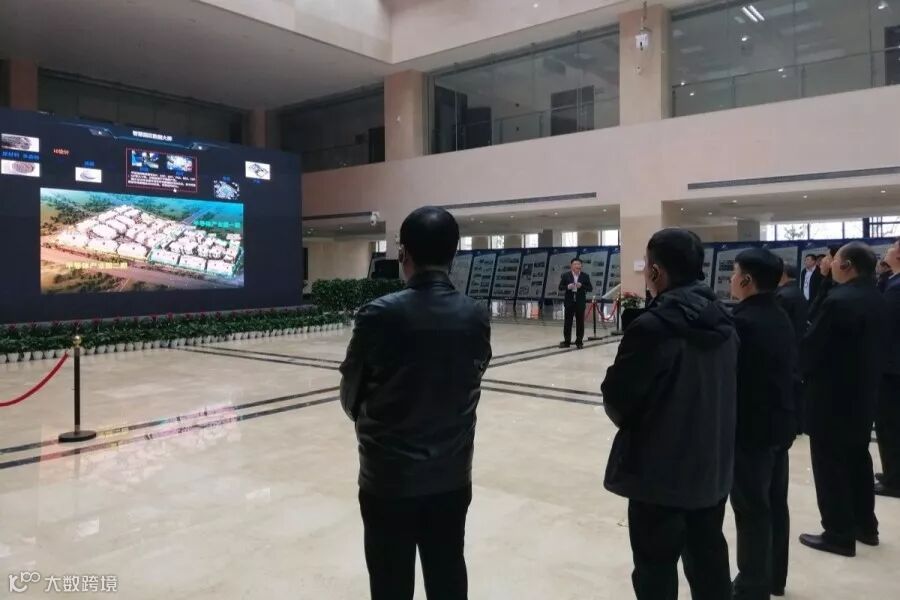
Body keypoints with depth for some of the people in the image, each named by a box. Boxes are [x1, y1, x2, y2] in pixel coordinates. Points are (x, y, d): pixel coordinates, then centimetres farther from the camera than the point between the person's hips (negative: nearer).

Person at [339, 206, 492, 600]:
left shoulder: (380, 315, -17)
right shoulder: (476, 318, -6)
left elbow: (351, 399, -6)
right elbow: (467, 385, 4)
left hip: (389, 477, -3)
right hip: (452, 476, 4)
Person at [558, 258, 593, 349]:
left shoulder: (585, 276, 1)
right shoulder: (565, 275, 1)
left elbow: (590, 288, 0)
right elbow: (560, 287, 1)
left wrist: (582, 286, -18)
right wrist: (568, 287, -18)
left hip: (580, 303, 0)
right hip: (569, 302, 0)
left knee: (580, 323, 4)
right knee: (568, 322, 4)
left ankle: (579, 342, 11)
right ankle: (566, 341, 12)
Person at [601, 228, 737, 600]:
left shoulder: (653, 326, -21)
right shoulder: (723, 322, 2)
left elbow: (616, 399, -15)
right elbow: (722, 390, 12)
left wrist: (629, 421, 6)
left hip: (661, 470, -7)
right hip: (713, 466, 7)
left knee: (656, 569, 9)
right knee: (709, 561, 21)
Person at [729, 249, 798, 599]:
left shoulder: (743, 322, -22)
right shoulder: (781, 318, 7)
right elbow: (789, 372, 13)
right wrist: (780, 407, 19)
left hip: (750, 428, -9)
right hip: (780, 423, 9)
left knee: (752, 509, 1)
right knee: (775, 503, 18)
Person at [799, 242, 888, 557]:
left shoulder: (839, 301, -22)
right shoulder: (877, 300, 7)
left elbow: (811, 347, -18)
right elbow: (875, 346, 13)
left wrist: (803, 371, 1)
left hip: (833, 395, -9)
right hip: (863, 392, 9)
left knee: (831, 464, 1)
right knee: (858, 458, 19)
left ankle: (839, 534, 8)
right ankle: (865, 525, 29)